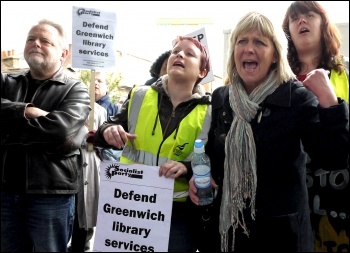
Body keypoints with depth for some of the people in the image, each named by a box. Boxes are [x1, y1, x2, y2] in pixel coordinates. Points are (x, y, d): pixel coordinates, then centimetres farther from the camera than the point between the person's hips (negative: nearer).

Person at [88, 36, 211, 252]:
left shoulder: (208, 113, -3)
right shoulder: (140, 96, 3)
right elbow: (114, 125, 12)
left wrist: (187, 168, -22)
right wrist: (108, 131, -11)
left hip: (177, 213, -2)